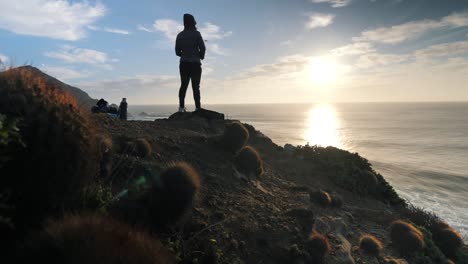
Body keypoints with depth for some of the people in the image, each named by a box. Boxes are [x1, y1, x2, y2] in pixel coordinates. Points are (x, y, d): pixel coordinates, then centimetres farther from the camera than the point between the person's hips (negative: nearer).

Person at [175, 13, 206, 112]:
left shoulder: (180, 35, 10)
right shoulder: (196, 33, -3)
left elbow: (177, 51, 12)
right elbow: (202, 48, -8)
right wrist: (200, 56, 10)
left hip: (183, 64, 4)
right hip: (195, 63, -4)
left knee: (183, 85, 6)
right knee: (195, 86, -5)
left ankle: (181, 107, -1)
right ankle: (198, 107, -8)